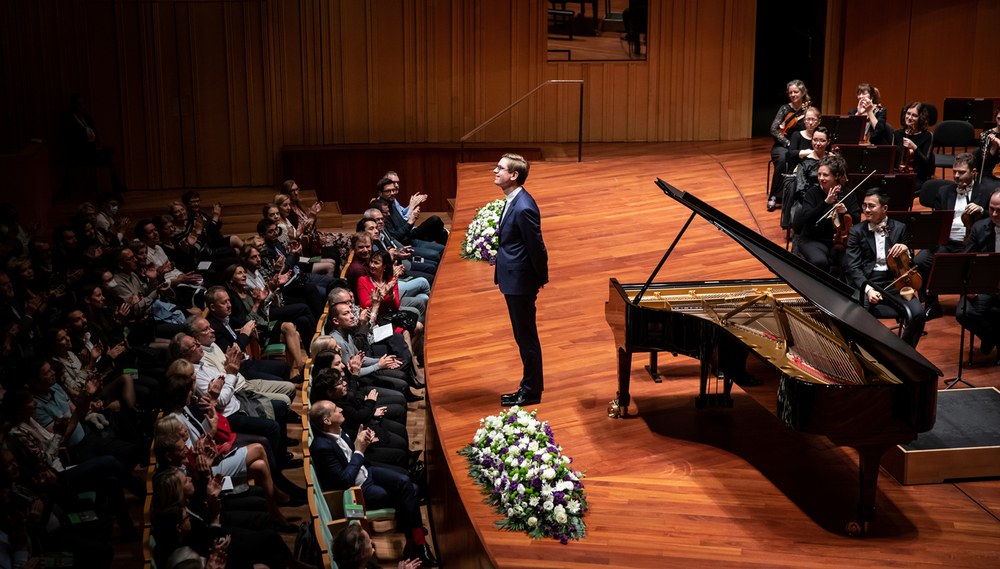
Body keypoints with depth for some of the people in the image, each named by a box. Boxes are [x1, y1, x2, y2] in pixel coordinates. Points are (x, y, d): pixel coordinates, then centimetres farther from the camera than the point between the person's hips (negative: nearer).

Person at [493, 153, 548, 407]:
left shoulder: (523, 208, -24)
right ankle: (529, 386, 30)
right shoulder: (512, 201, 7)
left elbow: (536, 246, -19)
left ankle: (532, 392, 15)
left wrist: (541, 279, -10)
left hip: (520, 281, -10)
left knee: (526, 337, 3)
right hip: (513, 281, 10)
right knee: (523, 336, 18)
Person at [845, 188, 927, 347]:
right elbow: (854, 267, 0)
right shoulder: (857, 231, 10)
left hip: (894, 283, 2)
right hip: (866, 284, -1)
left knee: (918, 314, -26)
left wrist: (905, 250, -12)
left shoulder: (900, 229, 13)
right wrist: (868, 289, -18)